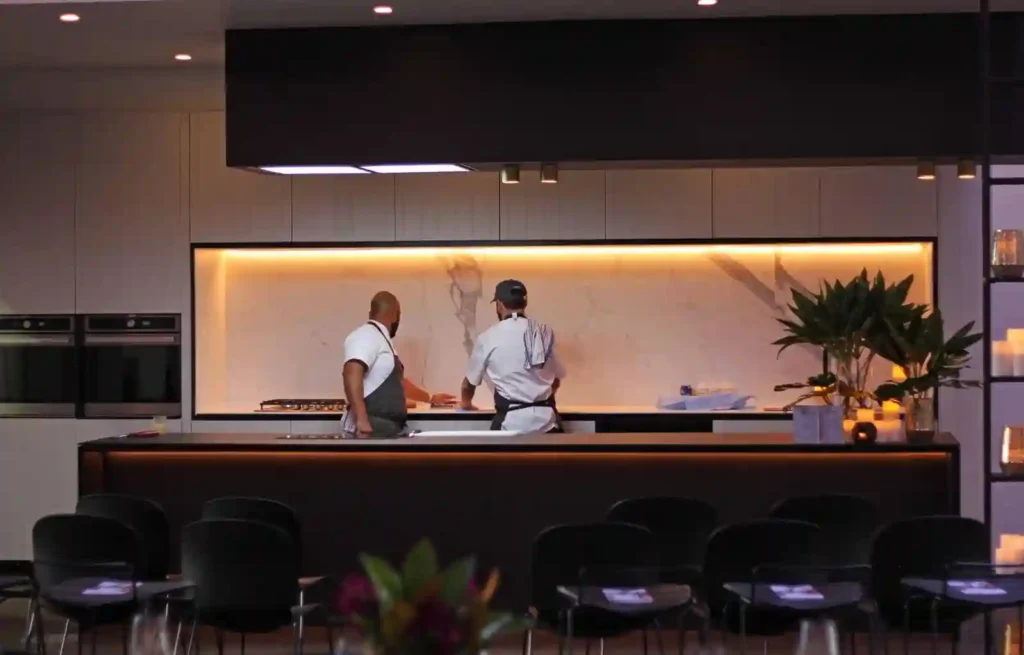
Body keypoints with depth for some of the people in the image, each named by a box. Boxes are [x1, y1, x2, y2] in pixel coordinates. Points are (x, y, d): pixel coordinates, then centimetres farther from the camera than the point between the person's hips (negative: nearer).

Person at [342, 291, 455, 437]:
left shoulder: (382, 340, 22)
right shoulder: (366, 336, -10)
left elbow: (397, 382, 36)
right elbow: (352, 374, -25)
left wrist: (430, 398, 47)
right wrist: (361, 419, -32)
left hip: (387, 428, 10)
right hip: (371, 428, -10)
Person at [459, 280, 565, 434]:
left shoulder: (488, 338, 0)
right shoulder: (545, 332, 6)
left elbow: (469, 383, 14)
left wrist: (466, 403, 36)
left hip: (512, 421, -3)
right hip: (546, 418, 3)